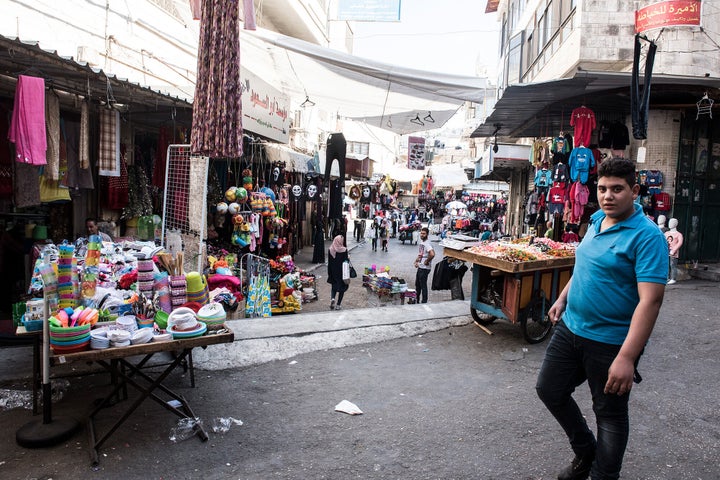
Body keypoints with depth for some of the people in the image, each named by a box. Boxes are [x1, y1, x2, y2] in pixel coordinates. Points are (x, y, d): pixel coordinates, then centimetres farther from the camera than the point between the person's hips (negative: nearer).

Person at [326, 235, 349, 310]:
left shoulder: (330, 250, -4)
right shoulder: (344, 250, -16)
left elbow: (329, 263, 1)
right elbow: (346, 261, -13)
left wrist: (329, 273, 9)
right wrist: (348, 258, 9)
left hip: (333, 272, 3)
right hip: (342, 272, -3)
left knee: (334, 286, 21)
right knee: (342, 287, 12)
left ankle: (332, 298, -6)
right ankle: (338, 305, 12)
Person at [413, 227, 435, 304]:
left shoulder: (427, 244, -20)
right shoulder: (421, 242, 10)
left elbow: (432, 254, -37)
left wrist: (427, 261, -22)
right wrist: (416, 261, 11)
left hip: (424, 268, -10)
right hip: (420, 267, 10)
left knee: (423, 285, 0)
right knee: (417, 284, 20)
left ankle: (424, 302, 11)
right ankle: (416, 300, 34)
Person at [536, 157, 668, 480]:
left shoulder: (646, 236, -19)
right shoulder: (596, 221, 5)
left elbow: (650, 300, -26)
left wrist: (627, 358, -30)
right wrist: (562, 298, 15)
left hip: (610, 342, -8)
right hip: (570, 328, 8)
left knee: (610, 414, 11)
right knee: (549, 390, 16)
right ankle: (585, 450, 40)